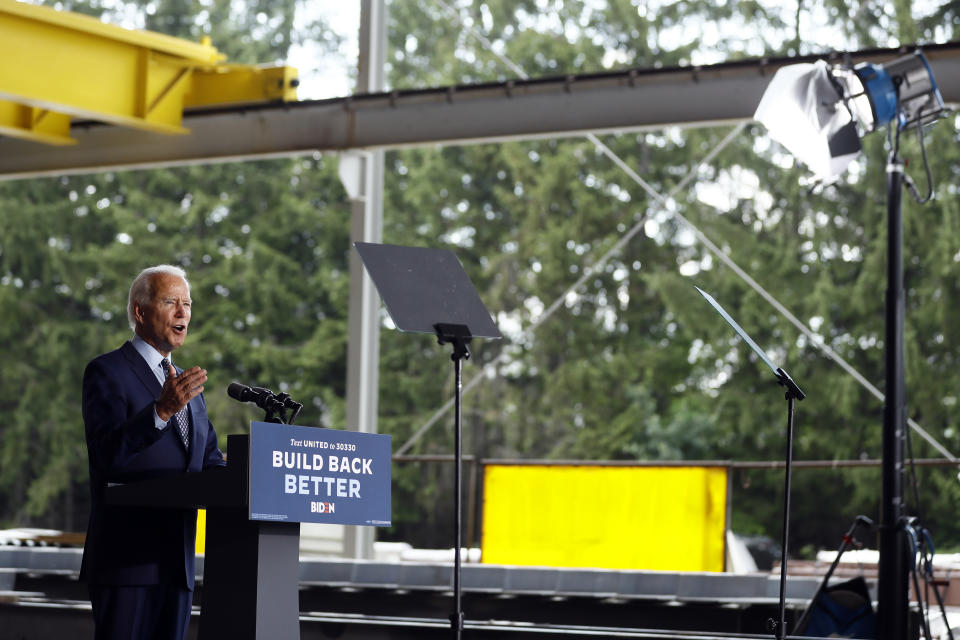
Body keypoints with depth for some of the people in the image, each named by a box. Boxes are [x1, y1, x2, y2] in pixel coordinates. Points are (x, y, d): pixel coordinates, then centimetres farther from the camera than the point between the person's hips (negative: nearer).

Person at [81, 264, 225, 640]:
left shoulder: (188, 386, 21)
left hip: (177, 563, 7)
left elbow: (211, 462, 20)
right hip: (126, 560, -7)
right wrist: (161, 410, -31)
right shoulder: (106, 372, -4)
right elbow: (107, 453, -18)